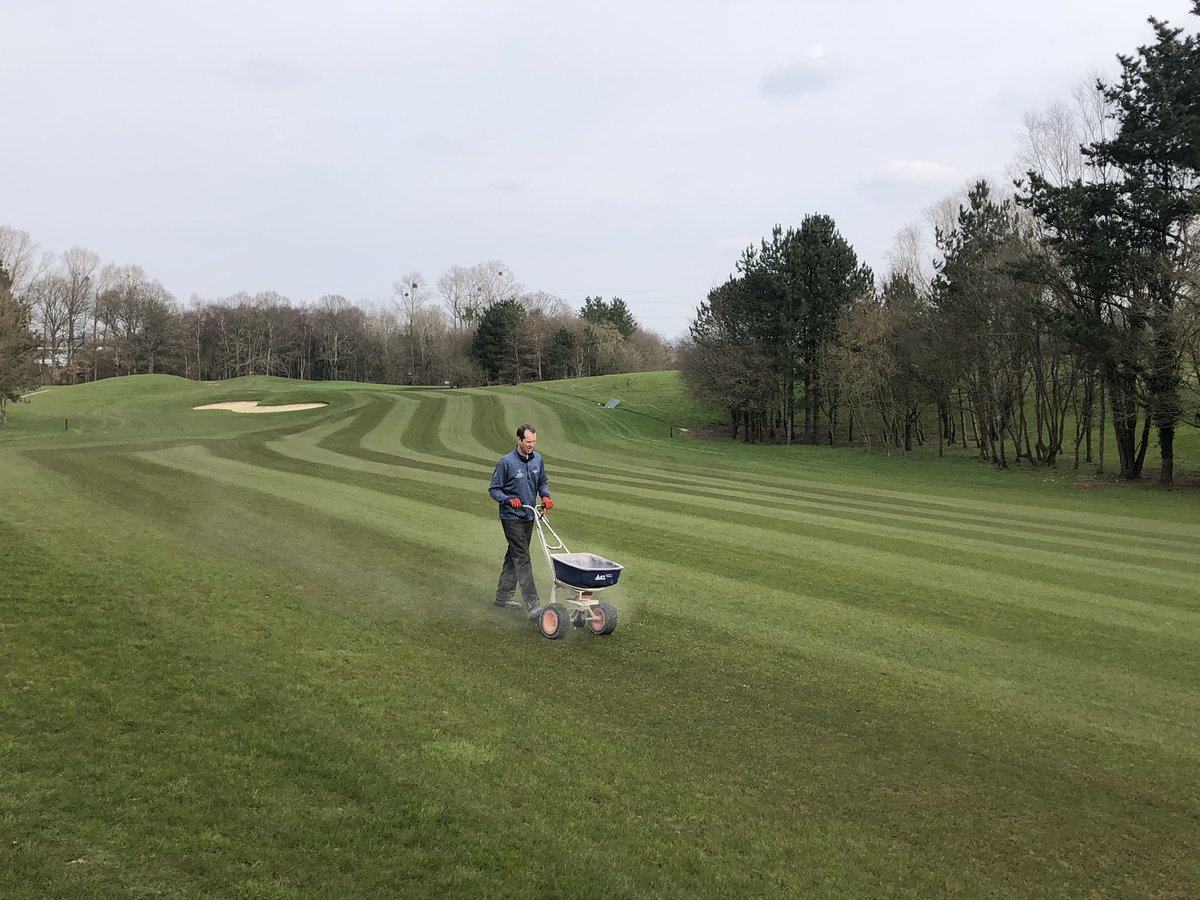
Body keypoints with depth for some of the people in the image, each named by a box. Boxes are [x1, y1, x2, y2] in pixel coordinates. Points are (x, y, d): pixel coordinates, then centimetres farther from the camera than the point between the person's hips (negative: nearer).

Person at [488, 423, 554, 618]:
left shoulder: (538, 459, 3)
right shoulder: (506, 462, -14)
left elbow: (542, 482, 17)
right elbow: (494, 489, -8)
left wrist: (545, 496, -4)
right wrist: (509, 499, -25)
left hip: (529, 516, 6)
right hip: (511, 517, -6)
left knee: (514, 556, 15)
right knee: (522, 559, -11)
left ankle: (504, 595, 28)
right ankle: (533, 605, -16)